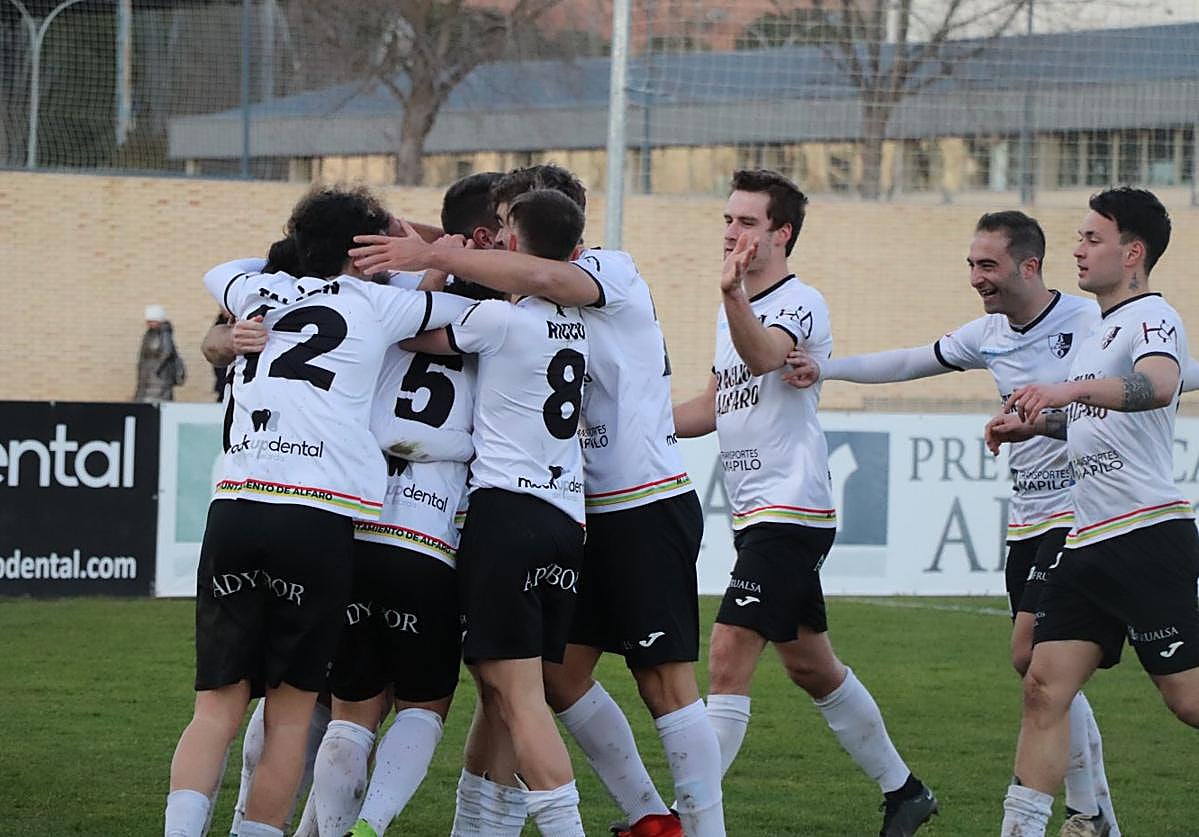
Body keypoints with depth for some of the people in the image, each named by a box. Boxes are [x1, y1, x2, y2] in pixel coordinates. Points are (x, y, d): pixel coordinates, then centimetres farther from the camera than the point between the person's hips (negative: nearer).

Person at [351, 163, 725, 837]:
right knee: (560, 672, 7)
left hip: (649, 505, -9)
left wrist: (432, 255, -32)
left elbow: (542, 278, -29)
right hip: (591, 511, 9)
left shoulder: (614, 271, -10)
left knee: (666, 680, -8)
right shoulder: (541, 304, 16)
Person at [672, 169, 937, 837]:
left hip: (789, 512, -10)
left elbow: (763, 356, -36)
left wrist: (734, 296, -55)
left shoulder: (801, 303, -13)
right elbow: (714, 406, 26)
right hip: (758, 515, 10)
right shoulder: (741, 312, 16)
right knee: (812, 666, 17)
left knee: (729, 660, -15)